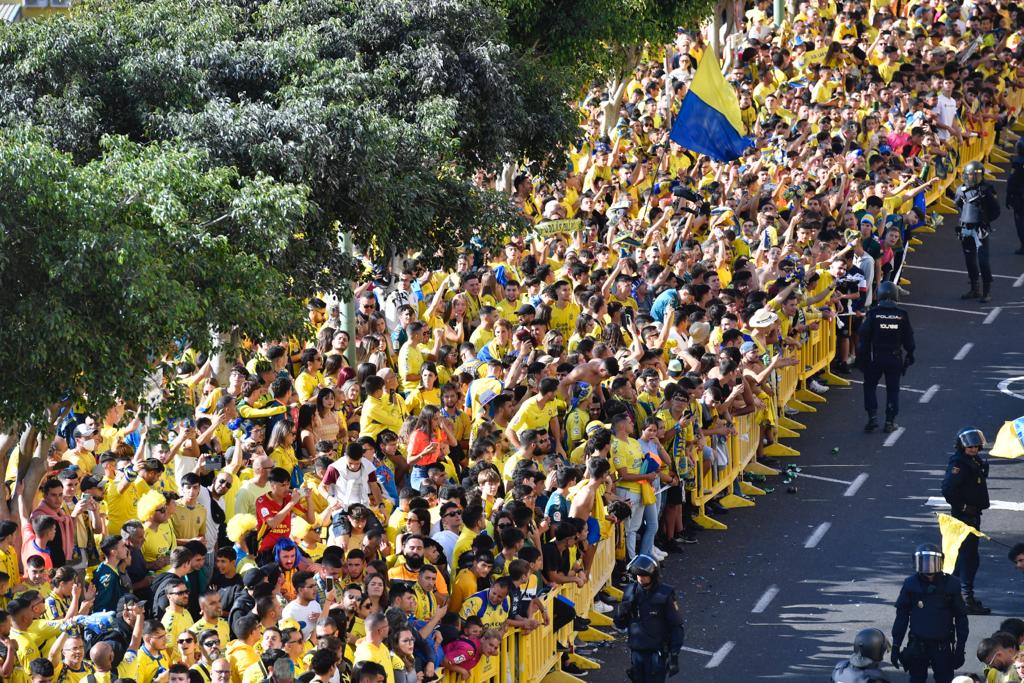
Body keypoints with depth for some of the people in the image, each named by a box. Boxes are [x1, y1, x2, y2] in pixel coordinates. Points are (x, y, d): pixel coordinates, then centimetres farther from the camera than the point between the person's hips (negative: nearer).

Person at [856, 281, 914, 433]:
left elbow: (863, 337, -6)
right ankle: (890, 421, 10)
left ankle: (873, 417, 1)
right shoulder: (902, 315, -4)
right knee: (892, 389, 10)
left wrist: (861, 357, 4)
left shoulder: (873, 314, -9)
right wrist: (909, 356, 16)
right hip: (895, 358, 1)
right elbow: (909, 339, 4)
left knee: (869, 386, 13)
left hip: (875, 358, -1)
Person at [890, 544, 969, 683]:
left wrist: (960, 648, 1)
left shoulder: (951, 584, -5)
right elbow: (901, 616, 5)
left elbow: (961, 618, 2)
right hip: (918, 645, 1)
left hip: (943, 646, -1)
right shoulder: (911, 584, -3)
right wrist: (896, 646, 4)